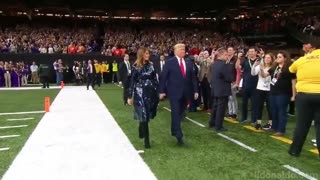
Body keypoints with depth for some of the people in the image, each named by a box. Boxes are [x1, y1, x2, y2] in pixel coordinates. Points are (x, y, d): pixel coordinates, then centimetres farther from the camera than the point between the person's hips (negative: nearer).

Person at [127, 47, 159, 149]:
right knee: (144, 116, -3)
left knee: (146, 115, 13)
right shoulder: (136, 67, -5)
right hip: (140, 94, -4)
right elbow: (132, 82, -4)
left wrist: (158, 91, 4)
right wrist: (129, 96, -5)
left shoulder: (150, 65, 6)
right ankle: (146, 140, 5)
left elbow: (155, 79, 8)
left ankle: (141, 132, 38)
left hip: (150, 93, 4)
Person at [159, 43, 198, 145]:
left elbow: (193, 77, 10)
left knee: (180, 113, 14)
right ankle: (179, 135, -3)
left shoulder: (189, 63, 9)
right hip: (174, 92, -5)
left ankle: (174, 131, 33)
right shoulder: (169, 62, -4)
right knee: (176, 113, -5)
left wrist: (195, 90, 6)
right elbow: (163, 77, -4)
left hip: (185, 92, 5)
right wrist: (162, 91, -8)